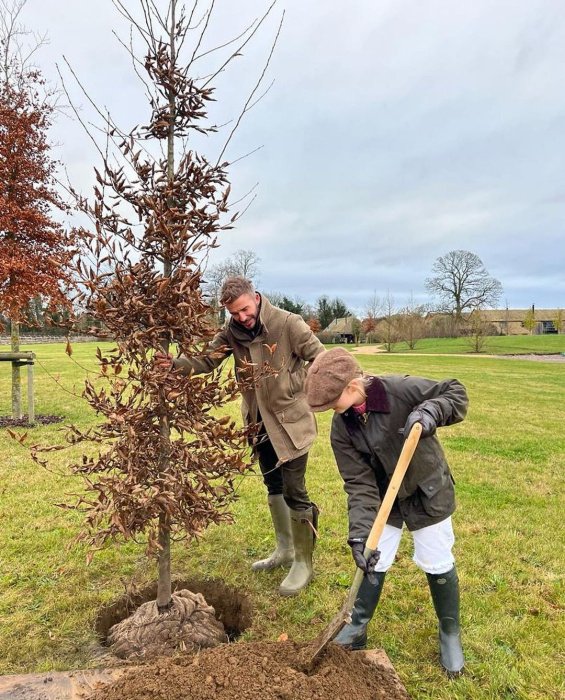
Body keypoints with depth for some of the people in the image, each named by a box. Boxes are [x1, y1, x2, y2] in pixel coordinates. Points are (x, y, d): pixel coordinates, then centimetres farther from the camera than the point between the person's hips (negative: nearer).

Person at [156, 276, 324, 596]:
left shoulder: (288, 323, -19)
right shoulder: (231, 332, -5)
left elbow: (322, 359, -14)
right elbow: (206, 360, -13)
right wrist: (175, 363, -30)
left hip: (290, 419, -6)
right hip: (259, 420, 6)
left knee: (294, 491, -1)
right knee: (273, 486, 19)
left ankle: (304, 563, 18)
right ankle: (285, 549, 39)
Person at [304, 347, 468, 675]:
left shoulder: (402, 390, -31)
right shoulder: (341, 427, -18)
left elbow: (456, 392, -19)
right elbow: (359, 484, -20)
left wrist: (431, 411, -40)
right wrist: (360, 533, -31)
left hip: (428, 493, -3)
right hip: (383, 498, 3)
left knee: (438, 564, 11)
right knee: (373, 562, 10)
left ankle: (450, 633, 36)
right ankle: (358, 628, 34)